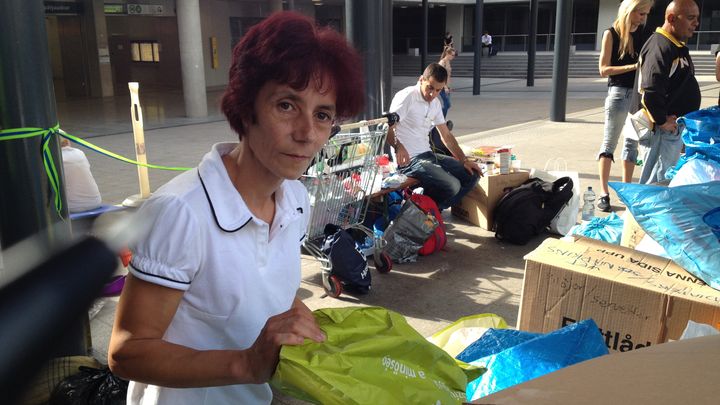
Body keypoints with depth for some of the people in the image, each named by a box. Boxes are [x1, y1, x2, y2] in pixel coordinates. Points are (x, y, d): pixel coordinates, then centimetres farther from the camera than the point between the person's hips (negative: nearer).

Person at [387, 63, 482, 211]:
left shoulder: (435, 103, 14)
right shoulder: (406, 97, -11)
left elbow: (446, 136, 19)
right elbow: (387, 128, -20)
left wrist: (464, 161, 11)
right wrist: (398, 147, -41)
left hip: (428, 155, 9)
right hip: (409, 160, -9)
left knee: (472, 175, 4)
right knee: (452, 186, -24)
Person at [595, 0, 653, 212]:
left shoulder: (643, 34, 11)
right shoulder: (611, 34, -4)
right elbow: (604, 70, -9)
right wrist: (633, 66, -18)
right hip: (619, 93, -6)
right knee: (609, 143, -3)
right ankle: (604, 193, -2)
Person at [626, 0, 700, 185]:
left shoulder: (676, 46, 17)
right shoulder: (660, 47, -18)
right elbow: (650, 90, -29)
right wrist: (661, 121, -19)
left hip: (673, 129, 11)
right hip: (660, 129, -11)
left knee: (667, 180, 18)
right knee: (655, 183, -6)